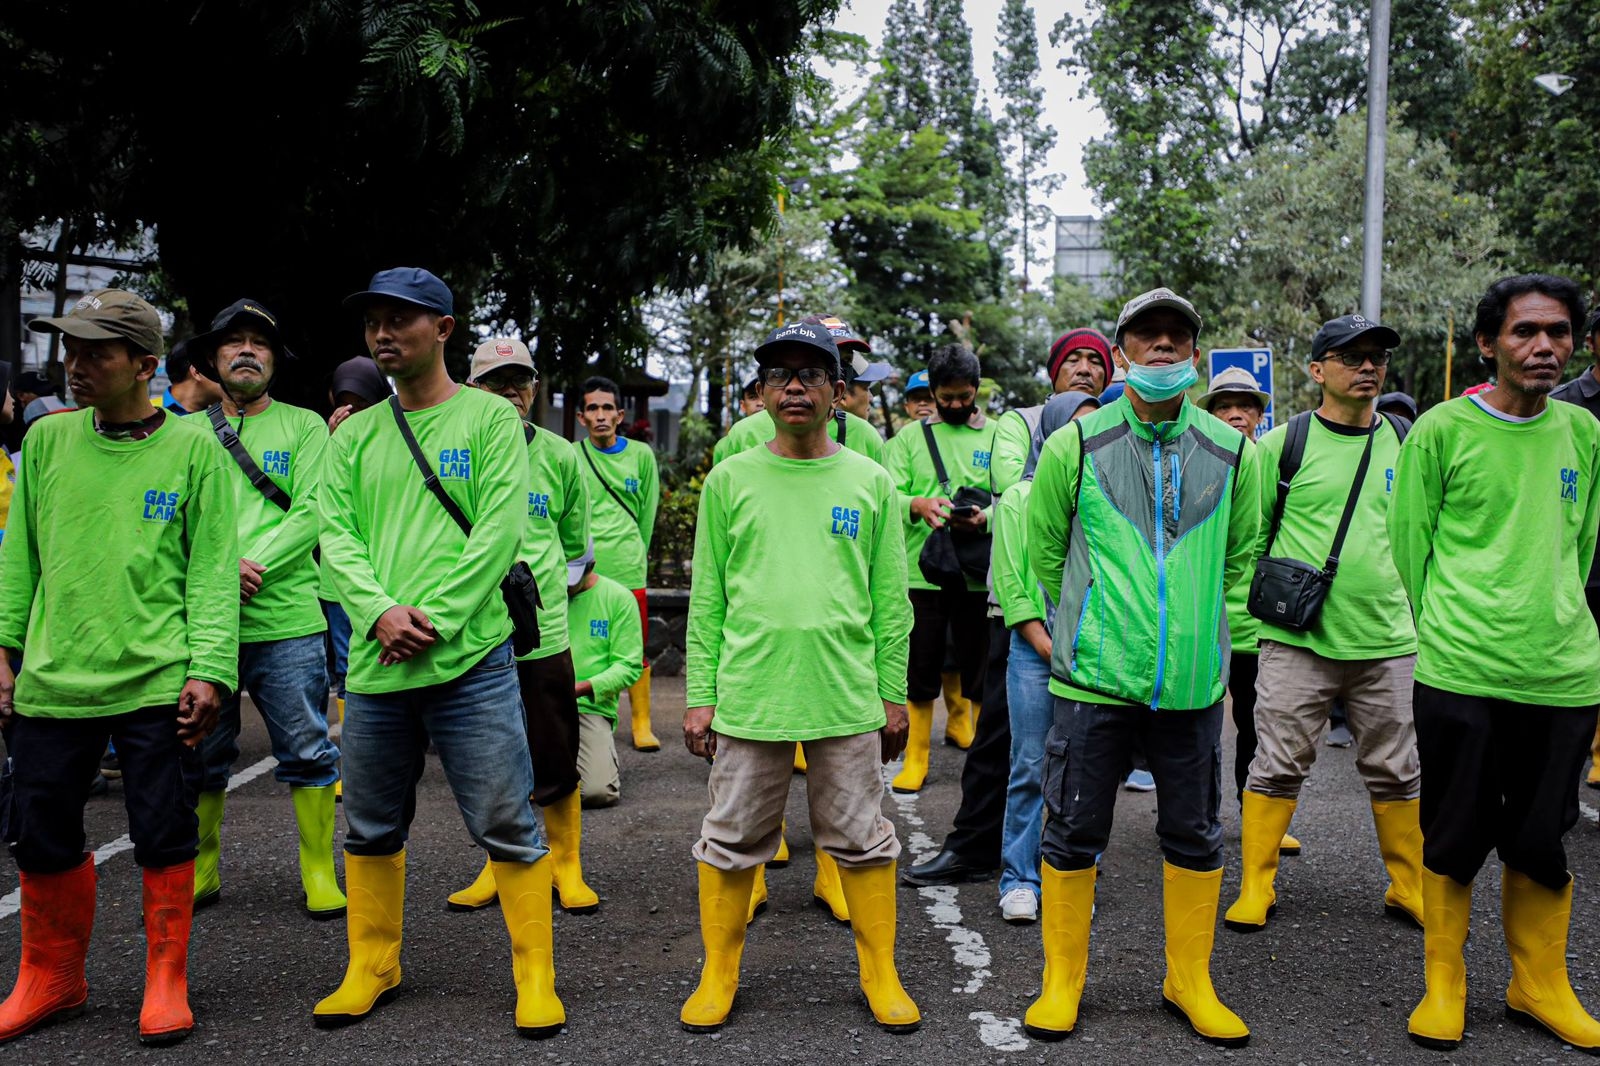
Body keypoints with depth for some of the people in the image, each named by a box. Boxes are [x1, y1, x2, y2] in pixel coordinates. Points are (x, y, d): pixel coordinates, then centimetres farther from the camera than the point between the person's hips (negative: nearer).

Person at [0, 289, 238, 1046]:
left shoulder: (193, 448, -1)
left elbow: (212, 570, -4)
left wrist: (208, 668, -11)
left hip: (157, 679, -3)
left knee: (164, 837, 2)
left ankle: (166, 982, 21)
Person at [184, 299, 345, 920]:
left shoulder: (303, 426, 6)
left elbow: (311, 514, -4)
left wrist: (254, 566, -16)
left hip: (286, 620, -2)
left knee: (307, 752, 2)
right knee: (201, 755, 10)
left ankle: (319, 873, 14)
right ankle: (200, 872, 26)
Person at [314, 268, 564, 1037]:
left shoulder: (490, 417, 1)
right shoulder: (353, 436, 14)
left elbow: (500, 531, -8)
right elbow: (336, 535, 5)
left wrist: (436, 619, -16)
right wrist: (378, 612, -13)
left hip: (469, 659, -4)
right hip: (375, 662, 5)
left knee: (507, 826, -1)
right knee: (371, 829, 14)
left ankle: (535, 978, 11)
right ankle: (372, 968, 30)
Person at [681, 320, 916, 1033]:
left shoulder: (871, 483, 6)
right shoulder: (730, 480, 6)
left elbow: (890, 601, 8)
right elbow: (707, 598, 6)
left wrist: (893, 695, 5)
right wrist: (700, 696, 3)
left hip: (848, 698, 0)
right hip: (748, 697, 0)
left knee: (861, 840, 8)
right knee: (733, 841, 8)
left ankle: (880, 975, 23)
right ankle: (717, 976, 24)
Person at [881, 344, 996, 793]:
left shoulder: (997, 436, 6)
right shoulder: (910, 437, 10)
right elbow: (888, 495, -1)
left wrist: (986, 518, -23)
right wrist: (918, 505, -22)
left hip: (978, 575, -1)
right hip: (921, 572, 1)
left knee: (983, 673, 5)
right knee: (920, 674, 8)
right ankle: (916, 759, 20)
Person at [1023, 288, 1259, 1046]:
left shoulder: (1230, 451, 5)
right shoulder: (1075, 444, -2)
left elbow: (1239, 553, 17)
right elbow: (1043, 546, 8)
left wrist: (1196, 625, 13)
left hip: (1193, 682, 2)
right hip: (1094, 677, -2)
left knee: (1194, 835, 11)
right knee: (1074, 833, 5)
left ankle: (1190, 982, 28)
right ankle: (1062, 982, 21)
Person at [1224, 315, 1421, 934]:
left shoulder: (1407, 443, 8)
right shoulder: (1283, 444, -1)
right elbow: (1248, 535, 4)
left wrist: (1419, 610, 14)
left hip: (1388, 640, 3)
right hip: (1297, 638, -3)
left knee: (1396, 771, 11)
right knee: (1279, 764, 1)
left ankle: (1409, 889, 26)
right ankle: (1255, 888, 13)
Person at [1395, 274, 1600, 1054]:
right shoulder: (1442, 430, -4)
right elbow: (1409, 543, 1)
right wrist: (1449, 631, 4)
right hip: (1459, 672, -3)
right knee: (1456, 835, 5)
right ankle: (1443, 986, 22)